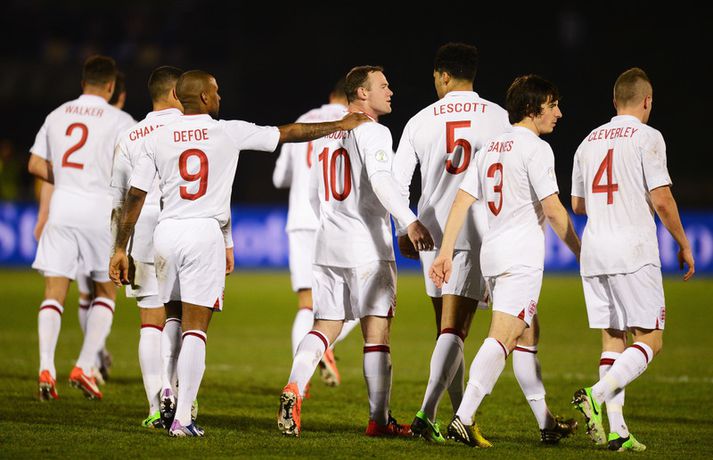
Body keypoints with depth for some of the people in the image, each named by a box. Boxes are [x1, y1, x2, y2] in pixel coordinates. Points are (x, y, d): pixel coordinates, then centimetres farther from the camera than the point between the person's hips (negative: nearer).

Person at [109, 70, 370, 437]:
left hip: (167, 232, 3)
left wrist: (120, 249, 10)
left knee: (173, 322, 20)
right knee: (195, 328, -3)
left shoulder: (157, 140, 5)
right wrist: (340, 126, 21)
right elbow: (289, 133, 9)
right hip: (206, 233, -3)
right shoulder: (229, 132, 0)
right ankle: (182, 418, -6)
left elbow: (134, 197, 4)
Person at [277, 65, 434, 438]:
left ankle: (293, 389, -15)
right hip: (367, 247, -7)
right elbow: (380, 180, -26)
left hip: (328, 244, 7)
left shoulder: (325, 136, 15)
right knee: (376, 331, -2)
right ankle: (379, 419, -1)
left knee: (325, 326, 7)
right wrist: (410, 222, -34)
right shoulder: (372, 131, -8)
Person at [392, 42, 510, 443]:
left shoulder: (421, 121, 6)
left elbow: (398, 181, 6)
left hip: (432, 230, 3)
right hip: (476, 232, -3)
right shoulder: (497, 117, 0)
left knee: (448, 327, 15)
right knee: (454, 330, -6)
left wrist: (405, 229, 18)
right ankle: (426, 414, -19)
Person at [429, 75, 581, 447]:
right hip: (521, 256, -9)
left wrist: (445, 253, 7)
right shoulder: (536, 148, -8)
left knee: (527, 336, 17)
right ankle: (463, 420, -24)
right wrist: (580, 251, -2)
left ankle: (547, 423, 23)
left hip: (491, 254, 9)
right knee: (501, 339, -14)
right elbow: (553, 210, -13)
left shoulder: (490, 148, 15)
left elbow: (461, 200, 9)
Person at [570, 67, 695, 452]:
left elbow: (577, 204, 20)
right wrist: (684, 245, 1)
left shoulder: (589, 142, 14)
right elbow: (661, 200, -10)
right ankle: (597, 395, -22)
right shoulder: (647, 137, -5)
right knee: (649, 340, -2)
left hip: (594, 251, 6)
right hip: (633, 251, -6)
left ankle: (616, 429, -1)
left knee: (613, 339, 7)